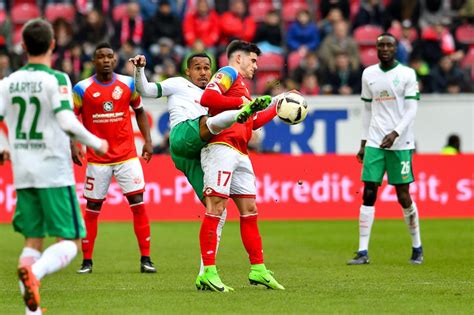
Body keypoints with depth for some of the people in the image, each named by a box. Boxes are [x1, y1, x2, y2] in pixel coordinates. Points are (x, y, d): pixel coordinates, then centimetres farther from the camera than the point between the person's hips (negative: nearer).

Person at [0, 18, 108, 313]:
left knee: (33, 241, 14)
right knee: (69, 242, -2)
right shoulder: (56, 79, -8)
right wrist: (96, 143, -4)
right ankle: (33, 273, -31)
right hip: (53, 171, -5)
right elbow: (66, 121, -19)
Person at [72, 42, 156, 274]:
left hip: (127, 156, 1)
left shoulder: (128, 84, 2)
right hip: (97, 158, -1)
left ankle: (145, 259, -1)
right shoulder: (82, 89, -4)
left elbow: (139, 111, 16)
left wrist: (148, 141, 6)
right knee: (92, 208, 2)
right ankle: (87, 261, 13)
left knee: (138, 204, -6)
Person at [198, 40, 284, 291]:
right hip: (221, 146, -10)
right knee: (215, 208, -13)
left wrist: (277, 106, 37)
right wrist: (242, 102, -13)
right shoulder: (228, 74, 0)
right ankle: (208, 272, -16)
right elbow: (207, 98, -17)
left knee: (249, 210, 10)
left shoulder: (241, 86, 29)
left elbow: (253, 122, 36)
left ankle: (258, 270, 15)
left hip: (240, 154, 10)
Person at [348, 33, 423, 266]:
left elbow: (411, 109, -6)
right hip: (374, 142, 3)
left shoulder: (407, 74, -1)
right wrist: (364, 141, 13)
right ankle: (363, 252, -3)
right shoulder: (368, 74, 11)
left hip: (400, 143, -3)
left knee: (404, 196, -1)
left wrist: (395, 133, -19)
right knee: (368, 194, -4)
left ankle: (417, 247, 17)